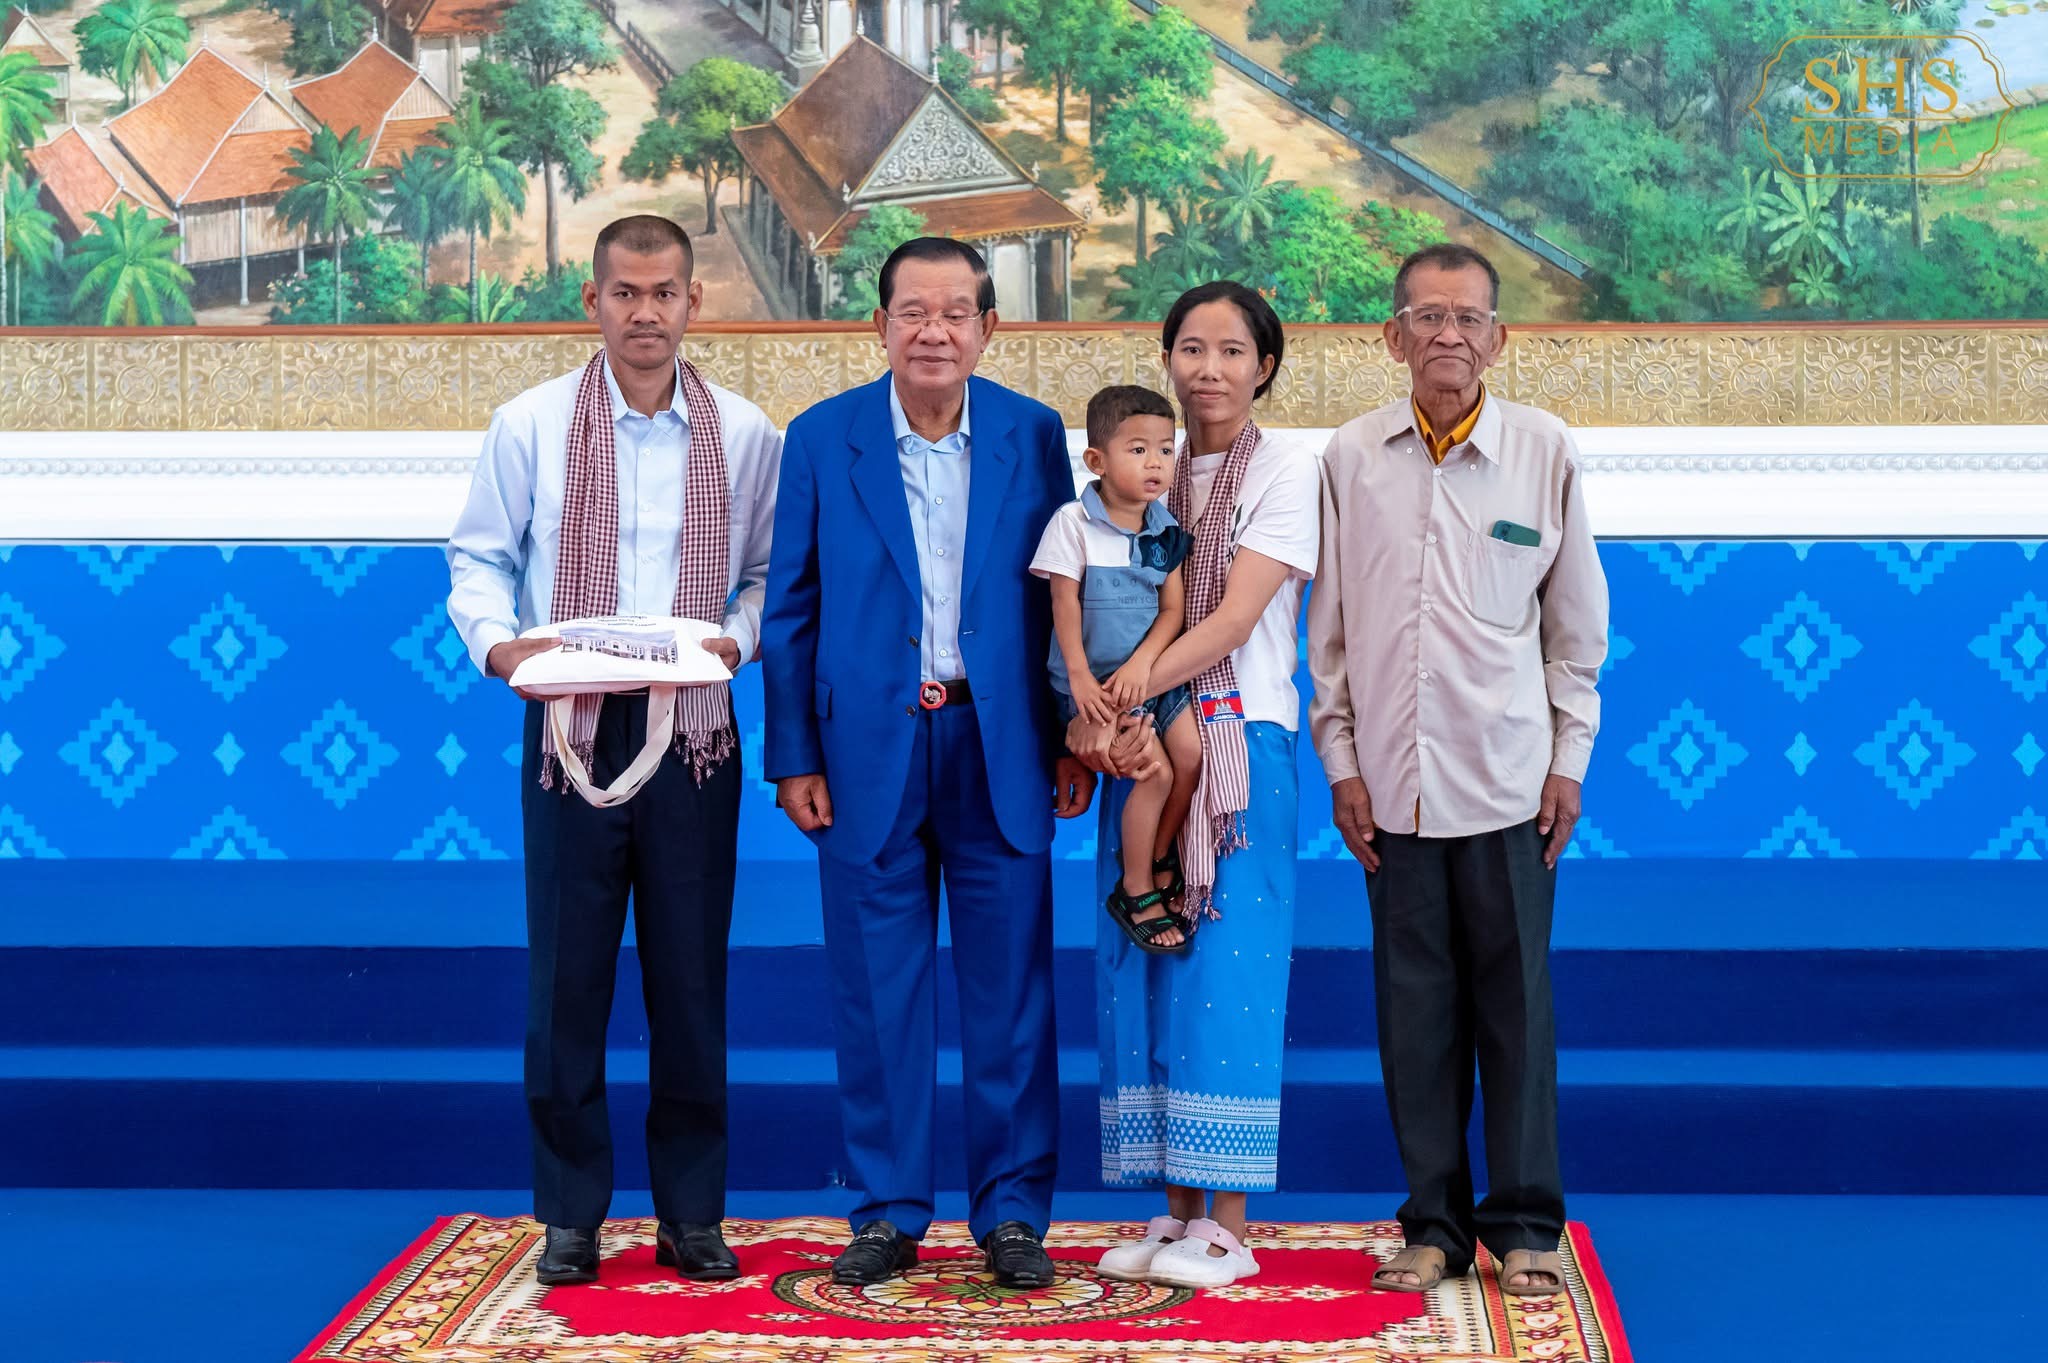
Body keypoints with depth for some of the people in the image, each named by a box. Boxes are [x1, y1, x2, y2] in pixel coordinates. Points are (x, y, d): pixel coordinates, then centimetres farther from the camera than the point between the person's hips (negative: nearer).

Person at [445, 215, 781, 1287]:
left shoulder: (746, 434, 5)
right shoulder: (529, 425, 2)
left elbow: (765, 573, 11)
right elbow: (479, 555, 7)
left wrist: (739, 638, -8)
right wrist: (495, 639, -11)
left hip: (694, 728, 1)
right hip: (570, 724, -1)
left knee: (691, 973, 6)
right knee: (567, 971, 2)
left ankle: (691, 1214, 17)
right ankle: (570, 1216, 14)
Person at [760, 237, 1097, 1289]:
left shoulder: (1034, 435, 3)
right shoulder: (821, 439, 1)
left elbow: (1064, 596, 7)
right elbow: (791, 609, 3)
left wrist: (1076, 740, 3)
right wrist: (792, 756, -1)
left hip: (999, 745, 0)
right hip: (869, 748, 0)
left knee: (1011, 988, 4)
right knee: (876, 992, 5)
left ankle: (1013, 1211, 14)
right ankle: (887, 1211, 16)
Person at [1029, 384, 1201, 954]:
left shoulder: (1165, 529, 1)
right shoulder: (1074, 522, -12)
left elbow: (1172, 609, -2)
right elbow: (1066, 606, -12)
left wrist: (1141, 664, -18)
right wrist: (1081, 678, -18)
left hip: (1151, 671, 5)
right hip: (1094, 682, -5)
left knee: (1192, 754, -9)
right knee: (1155, 771, -15)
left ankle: (1161, 859, 16)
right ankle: (1136, 893, 1)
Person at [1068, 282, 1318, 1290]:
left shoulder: (1284, 474, -2)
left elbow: (1234, 618, -12)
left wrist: (1113, 708, -18)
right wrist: (1093, 725, -4)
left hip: (1239, 741, -5)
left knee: (1227, 971, -7)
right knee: (1145, 970, 3)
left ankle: (1228, 1229, -2)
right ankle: (1176, 1211, 10)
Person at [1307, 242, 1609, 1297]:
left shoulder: (1543, 450, 1)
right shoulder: (1352, 457, 3)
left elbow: (1576, 621, 6)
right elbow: (1329, 624, 8)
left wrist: (1569, 760, 4)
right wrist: (1341, 758, 3)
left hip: (1506, 775, -1)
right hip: (1392, 776, 1)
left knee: (1514, 1000, 2)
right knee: (1414, 1001, 6)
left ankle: (1525, 1224, 12)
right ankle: (1435, 1221, 16)